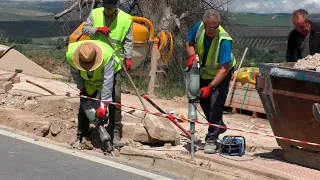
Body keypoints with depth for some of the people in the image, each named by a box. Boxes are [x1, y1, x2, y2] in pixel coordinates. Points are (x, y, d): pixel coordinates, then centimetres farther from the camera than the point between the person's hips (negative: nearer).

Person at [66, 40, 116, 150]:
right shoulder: (71, 54, -33)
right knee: (84, 106, -2)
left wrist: (104, 105, -40)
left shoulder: (107, 55, -43)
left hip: (102, 81, -3)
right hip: (88, 83, 3)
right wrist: (81, 87, -4)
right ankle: (80, 138, 7)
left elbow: (107, 82, -40)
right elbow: (75, 73, -9)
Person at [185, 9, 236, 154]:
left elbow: (223, 69, -36)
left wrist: (210, 87, -41)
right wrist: (192, 55, -22)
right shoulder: (198, 27, -21)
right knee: (204, 102, 11)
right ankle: (219, 126, 36)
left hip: (221, 76, -6)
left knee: (216, 103, -16)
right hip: (203, 72, 6)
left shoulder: (224, 41, -36)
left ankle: (211, 140, -11)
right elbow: (190, 44, 0)